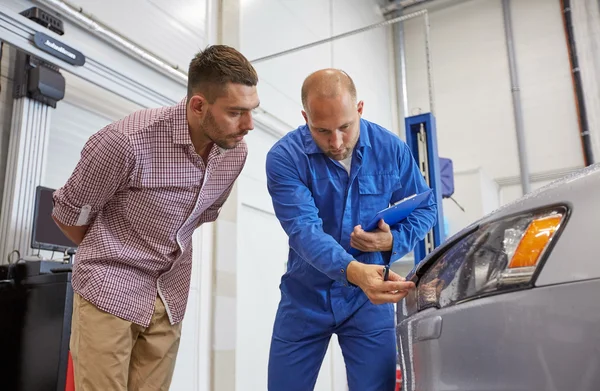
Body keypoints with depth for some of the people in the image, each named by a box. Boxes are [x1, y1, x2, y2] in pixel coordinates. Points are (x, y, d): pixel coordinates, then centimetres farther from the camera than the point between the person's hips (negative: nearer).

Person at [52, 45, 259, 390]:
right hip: (111, 290, -4)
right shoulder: (127, 141, -25)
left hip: (171, 298, 5)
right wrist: (113, 255, 7)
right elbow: (68, 213, -8)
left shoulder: (236, 152, -6)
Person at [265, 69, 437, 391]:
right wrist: (353, 271, -45)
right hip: (304, 300, 0)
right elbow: (304, 229, -28)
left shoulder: (391, 149, -9)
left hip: (370, 300, 1)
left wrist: (393, 241, -18)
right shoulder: (284, 157, -17)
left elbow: (424, 209, 3)